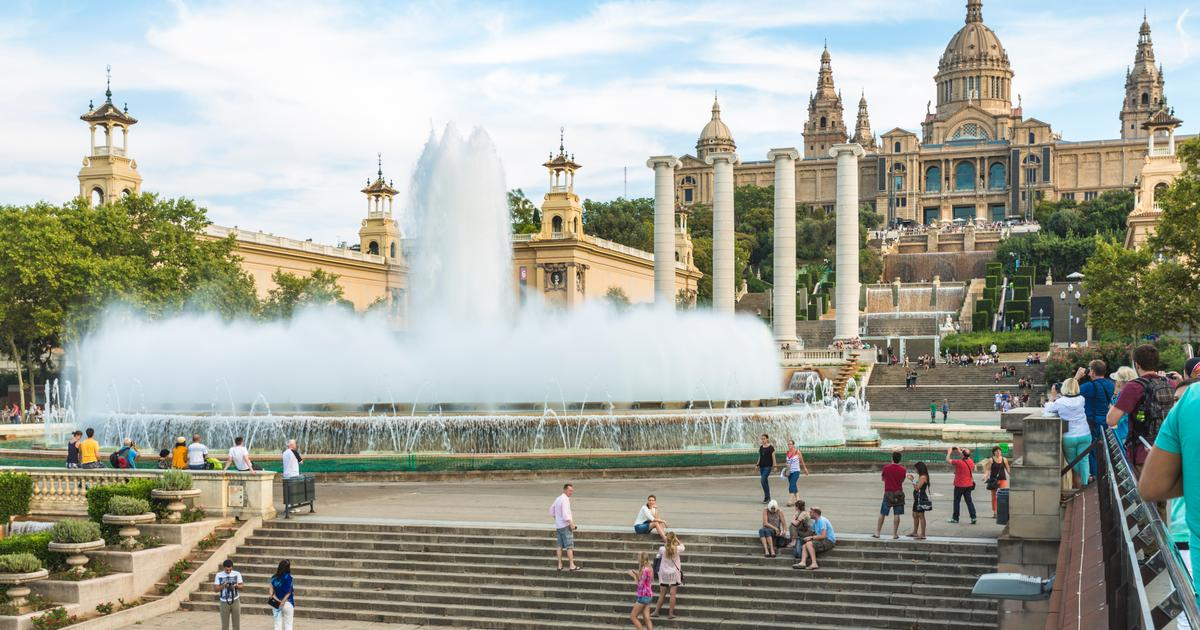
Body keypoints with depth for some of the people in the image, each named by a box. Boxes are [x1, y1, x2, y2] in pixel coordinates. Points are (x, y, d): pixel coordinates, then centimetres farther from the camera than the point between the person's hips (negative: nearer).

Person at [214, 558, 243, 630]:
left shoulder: (237, 574, -2)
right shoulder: (219, 575, -3)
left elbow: (241, 586, 2)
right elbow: (215, 589, -3)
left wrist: (236, 586, -20)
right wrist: (223, 585, -21)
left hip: (235, 601, 0)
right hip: (224, 602, 0)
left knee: (236, 623, 4)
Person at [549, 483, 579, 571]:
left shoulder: (558, 499, 13)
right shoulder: (565, 499, -16)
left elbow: (552, 510, 24)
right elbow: (565, 514, -22)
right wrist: (571, 523, -16)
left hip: (558, 525, 9)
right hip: (565, 525, -9)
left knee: (560, 546, 9)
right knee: (569, 546, -6)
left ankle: (560, 565, 9)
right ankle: (572, 565, -7)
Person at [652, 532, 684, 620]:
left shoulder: (662, 549, -11)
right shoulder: (677, 549, -11)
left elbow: (659, 556, 10)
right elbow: (682, 546, 13)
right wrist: (677, 540, 9)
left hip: (664, 574, 1)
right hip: (674, 574, -1)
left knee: (662, 594, 10)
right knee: (673, 594, 2)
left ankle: (656, 611, 15)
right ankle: (671, 613, 3)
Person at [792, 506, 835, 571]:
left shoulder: (822, 521, -15)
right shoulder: (815, 522, 16)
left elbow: (823, 536, -23)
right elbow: (814, 533, 22)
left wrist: (811, 537, -14)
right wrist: (808, 537, 0)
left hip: (829, 541, -10)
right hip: (823, 541, 10)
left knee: (809, 543, -26)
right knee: (804, 546, -3)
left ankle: (814, 564, -30)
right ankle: (803, 563, -24)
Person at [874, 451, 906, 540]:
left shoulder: (886, 468, -7)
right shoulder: (903, 470, -3)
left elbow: (883, 478, 8)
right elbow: (902, 480, 11)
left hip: (888, 493, -1)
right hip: (898, 494, 1)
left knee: (882, 514, 8)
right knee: (896, 515, 2)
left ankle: (877, 533, 10)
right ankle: (895, 534, 2)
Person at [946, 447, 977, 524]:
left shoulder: (959, 462, -20)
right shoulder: (971, 462, 1)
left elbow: (947, 460, -10)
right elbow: (966, 458, 25)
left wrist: (949, 452, 7)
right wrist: (960, 451, 34)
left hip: (959, 485, -6)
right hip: (969, 485, 6)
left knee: (957, 501, 6)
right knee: (969, 501, 8)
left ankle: (955, 518, 13)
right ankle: (973, 517, 0)